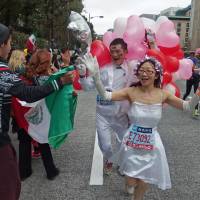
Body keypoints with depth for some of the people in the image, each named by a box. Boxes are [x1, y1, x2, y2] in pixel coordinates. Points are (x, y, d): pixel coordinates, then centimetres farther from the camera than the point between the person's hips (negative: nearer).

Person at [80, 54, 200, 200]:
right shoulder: (131, 92, -12)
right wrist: (96, 75, -35)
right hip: (132, 141, -1)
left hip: (151, 143, 1)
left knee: (144, 180, 16)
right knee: (130, 184, 9)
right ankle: (131, 179, 48)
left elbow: (188, 107, -4)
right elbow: (106, 95, -21)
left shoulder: (163, 94, -8)